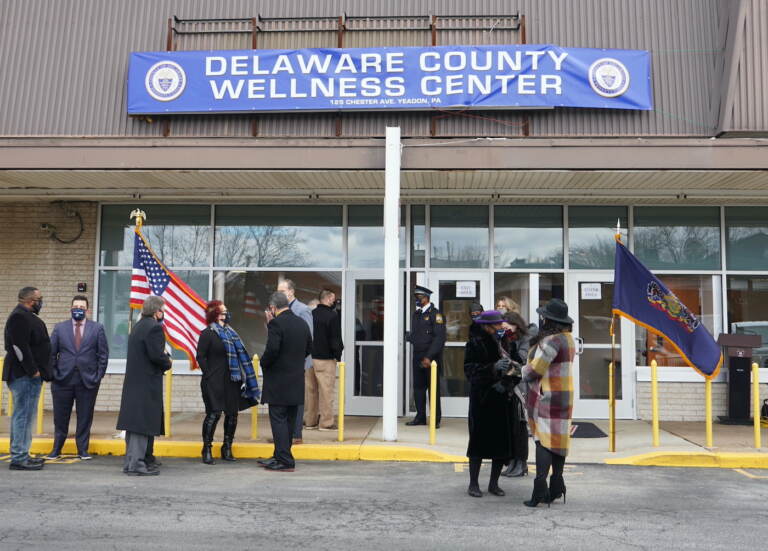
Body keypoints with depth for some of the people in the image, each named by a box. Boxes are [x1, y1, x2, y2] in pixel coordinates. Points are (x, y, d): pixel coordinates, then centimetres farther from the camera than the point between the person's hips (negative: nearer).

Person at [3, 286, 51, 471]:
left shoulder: (27, 316, 18)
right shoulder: (19, 317, -15)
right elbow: (19, 346, -22)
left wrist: (37, 370, 18)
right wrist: (33, 370, -20)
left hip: (30, 375, 11)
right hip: (24, 376, -11)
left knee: (25, 416, 15)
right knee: (23, 416, -7)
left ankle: (21, 455, 24)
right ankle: (19, 459, -2)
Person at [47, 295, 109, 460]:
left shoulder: (97, 328, 4)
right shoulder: (59, 328, 7)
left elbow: (103, 354, 3)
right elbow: (51, 353, 7)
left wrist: (98, 376, -3)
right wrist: (54, 373, -1)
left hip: (88, 380, -1)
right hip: (63, 379, 1)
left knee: (85, 417, 5)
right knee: (60, 417, 8)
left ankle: (83, 449, 16)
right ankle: (56, 448, 21)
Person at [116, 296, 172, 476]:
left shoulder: (139, 325, 15)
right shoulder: (154, 327, -15)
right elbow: (156, 355, -22)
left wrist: (164, 358, 9)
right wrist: (167, 363, -3)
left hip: (134, 381, 10)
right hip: (147, 382, -10)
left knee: (134, 423, 15)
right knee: (142, 423, -4)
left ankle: (130, 462, 23)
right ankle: (136, 464, 0)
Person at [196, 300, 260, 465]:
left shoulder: (230, 332, 16)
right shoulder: (207, 333, -3)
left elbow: (240, 354, 17)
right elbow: (200, 356, -5)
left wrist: (242, 377, 9)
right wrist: (208, 376, -10)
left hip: (232, 382, 6)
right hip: (214, 383, -6)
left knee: (232, 414, 7)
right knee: (214, 413, -7)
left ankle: (227, 448, 19)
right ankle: (207, 450, 5)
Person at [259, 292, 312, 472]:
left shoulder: (276, 324, -15)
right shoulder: (302, 323, 8)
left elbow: (272, 350, -22)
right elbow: (309, 348, 14)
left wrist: (264, 364, -4)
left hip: (278, 380, -7)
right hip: (297, 381, 8)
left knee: (278, 420, -2)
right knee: (289, 420, 14)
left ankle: (285, 461, -2)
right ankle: (280, 456, 25)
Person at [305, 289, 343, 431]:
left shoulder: (310, 314, 7)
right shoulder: (333, 315, -11)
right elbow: (336, 339, -12)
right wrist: (338, 355, -1)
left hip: (309, 357, 6)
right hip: (326, 359, -6)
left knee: (310, 390, 12)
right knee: (326, 390, 0)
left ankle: (309, 420, 19)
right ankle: (326, 422, 3)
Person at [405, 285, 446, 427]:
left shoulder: (435, 314, -8)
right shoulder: (416, 313, 15)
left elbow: (439, 338, -14)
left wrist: (429, 357, -17)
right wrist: (410, 337, 3)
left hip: (431, 357, -6)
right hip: (418, 356, 6)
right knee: (418, 387, 8)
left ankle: (436, 419, 8)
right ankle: (420, 417, 18)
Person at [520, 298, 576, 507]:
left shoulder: (551, 340, -19)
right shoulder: (568, 338, 11)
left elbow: (535, 369, -17)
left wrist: (523, 372, 4)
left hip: (547, 397, -9)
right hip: (564, 396, 9)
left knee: (544, 440, -7)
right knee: (559, 440, 12)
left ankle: (540, 488, -7)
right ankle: (556, 487, 19)